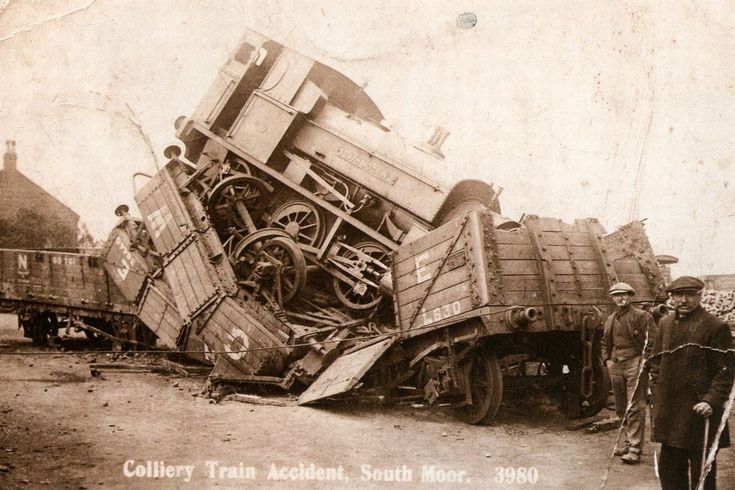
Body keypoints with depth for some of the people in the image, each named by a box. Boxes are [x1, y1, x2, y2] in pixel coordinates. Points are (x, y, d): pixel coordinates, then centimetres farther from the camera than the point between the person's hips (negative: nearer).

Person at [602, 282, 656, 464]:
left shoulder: (642, 316, -3)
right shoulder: (610, 320, 16)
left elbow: (651, 341, -6)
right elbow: (605, 342, 25)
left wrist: (645, 362, -14)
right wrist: (607, 359, 11)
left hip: (635, 364, -6)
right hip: (616, 366, 6)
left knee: (635, 407, -8)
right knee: (621, 408, 11)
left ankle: (635, 449, -6)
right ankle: (629, 440, 23)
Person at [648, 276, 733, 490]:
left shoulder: (716, 327, -10)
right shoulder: (665, 323, 9)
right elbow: (656, 360, 18)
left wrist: (712, 400, -19)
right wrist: (656, 389, 10)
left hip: (698, 410, -6)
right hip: (668, 410, 6)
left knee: (701, 470, 6)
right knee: (669, 466, 16)